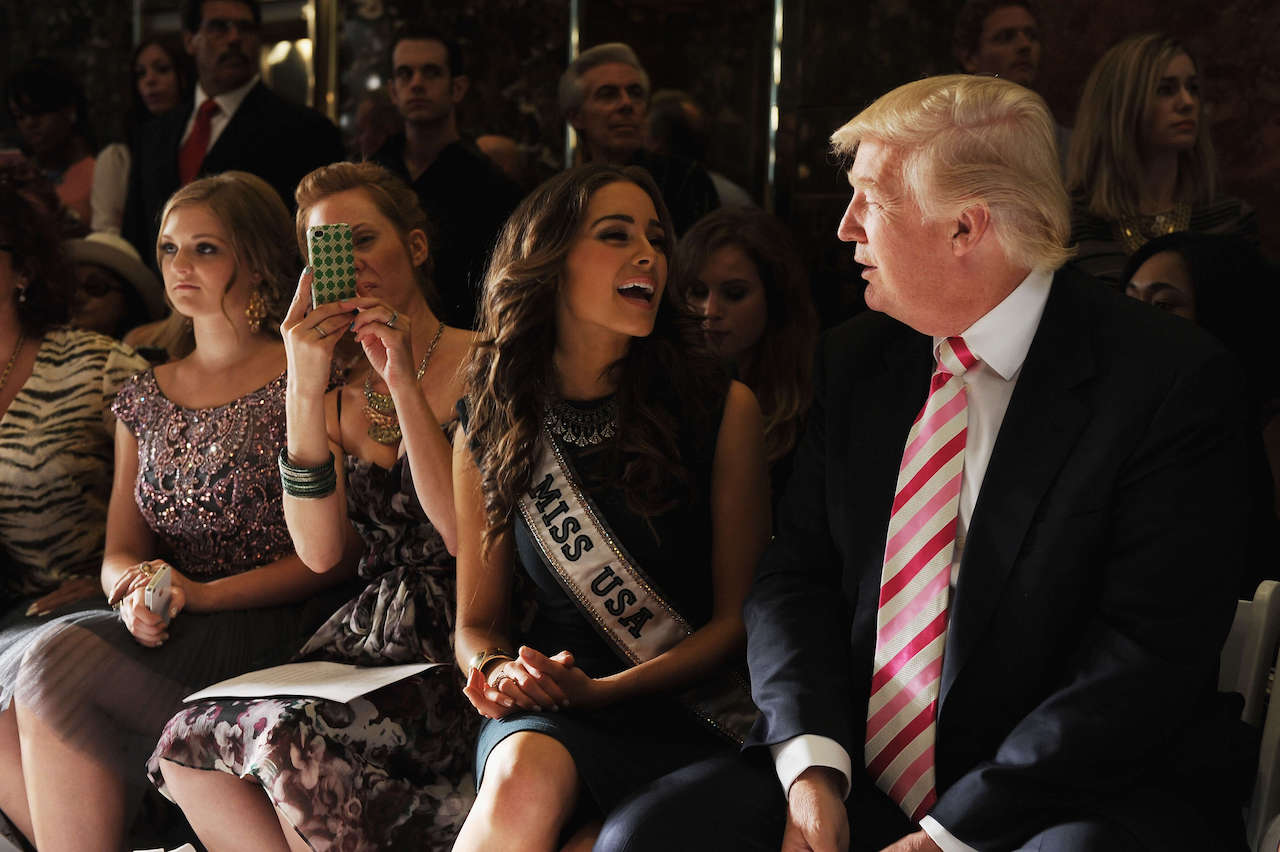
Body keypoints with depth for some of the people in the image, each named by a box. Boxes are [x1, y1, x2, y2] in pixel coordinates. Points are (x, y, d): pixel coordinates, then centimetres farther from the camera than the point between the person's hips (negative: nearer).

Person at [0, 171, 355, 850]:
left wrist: (203, 592, -15)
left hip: (272, 626, -5)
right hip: (166, 633, 5)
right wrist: (136, 588, -10)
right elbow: (120, 551, 15)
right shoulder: (144, 398, 20)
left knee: (59, 659, -27)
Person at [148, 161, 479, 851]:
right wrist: (303, 389, -12)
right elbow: (319, 550, -3)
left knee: (291, 737, -28)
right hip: (367, 633, 6)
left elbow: (465, 534, -15)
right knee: (188, 743, -15)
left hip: (457, 644, -5)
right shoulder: (339, 394, 13)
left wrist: (404, 383, -17)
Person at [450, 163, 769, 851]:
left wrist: (603, 690, -13)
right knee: (525, 777, -34)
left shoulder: (722, 409, -1)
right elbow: (477, 620, 13)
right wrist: (498, 670, -11)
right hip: (545, 711, 1)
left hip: (690, 713, -1)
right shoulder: (489, 427, 6)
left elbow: (739, 615, -1)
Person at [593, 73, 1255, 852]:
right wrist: (812, 767, -11)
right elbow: (795, 576, 7)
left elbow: (1150, 653, -15)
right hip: (862, 783, 4)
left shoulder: (1172, 377, -10)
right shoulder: (855, 362, 9)